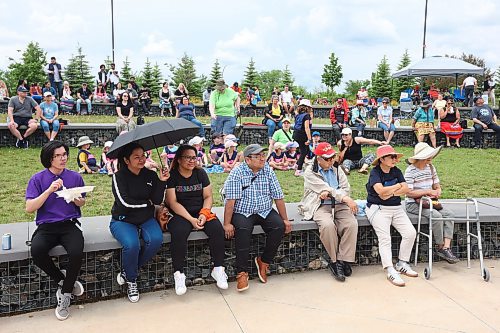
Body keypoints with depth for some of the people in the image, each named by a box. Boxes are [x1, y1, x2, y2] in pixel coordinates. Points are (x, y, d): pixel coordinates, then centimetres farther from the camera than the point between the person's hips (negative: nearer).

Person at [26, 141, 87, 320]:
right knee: (36, 251, -32)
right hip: (46, 226, 0)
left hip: (69, 224, 0)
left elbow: (82, 203, 17)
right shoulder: (37, 179, 3)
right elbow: (30, 208, -5)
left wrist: (77, 200, -8)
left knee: (76, 252, -31)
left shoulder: (75, 177, 7)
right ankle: (62, 280, -4)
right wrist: (49, 190, -16)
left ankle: (65, 292, -6)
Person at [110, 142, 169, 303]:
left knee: (156, 240, -28)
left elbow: (157, 201, -5)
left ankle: (127, 271, -4)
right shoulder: (119, 176, -8)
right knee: (132, 244, -33)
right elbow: (124, 202, -17)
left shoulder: (151, 175, 2)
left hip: (146, 219, 4)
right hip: (123, 220, -3)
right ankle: (131, 280, -3)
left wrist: (162, 181, -18)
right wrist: (147, 203, -7)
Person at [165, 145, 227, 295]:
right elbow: (173, 202, -10)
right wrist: (191, 219, -21)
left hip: (201, 212, 3)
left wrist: (204, 213, -13)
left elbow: (208, 197, 7)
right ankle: (178, 274, -22)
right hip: (180, 214, -3)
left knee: (217, 229, -25)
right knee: (179, 232, -35)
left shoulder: (201, 173, 9)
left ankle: (218, 269, -13)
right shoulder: (171, 176, -3)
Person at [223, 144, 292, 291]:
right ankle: (242, 273, -24)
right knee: (243, 229, -34)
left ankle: (263, 262, -3)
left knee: (279, 226, -22)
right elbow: (230, 200, -15)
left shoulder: (268, 171, 3)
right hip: (242, 213, -4)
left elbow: (278, 197, 5)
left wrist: (285, 219, 2)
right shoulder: (237, 173, -9)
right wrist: (227, 223, -21)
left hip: (265, 212, 4)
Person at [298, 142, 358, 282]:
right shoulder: (310, 172, 1)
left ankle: (343, 260, -14)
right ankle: (334, 260, -14)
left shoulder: (337, 169, 17)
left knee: (352, 223, -25)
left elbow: (346, 188, 7)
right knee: (328, 225, -34)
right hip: (320, 206, -4)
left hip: (339, 205, 4)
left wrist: (329, 193, -12)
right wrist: (346, 198, -23)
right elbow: (325, 188, -11)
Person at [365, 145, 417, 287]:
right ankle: (390, 271, -25)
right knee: (384, 238, -21)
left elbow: (406, 189, 1)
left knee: (410, 233, -8)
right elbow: (381, 191, -23)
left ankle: (402, 264, 5)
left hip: (396, 208, 6)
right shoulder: (375, 172, -7)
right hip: (378, 209, -6)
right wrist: (398, 186, -6)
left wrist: (389, 193, -13)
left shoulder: (396, 171, 11)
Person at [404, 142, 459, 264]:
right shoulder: (410, 170, -13)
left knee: (449, 214, -14)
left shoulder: (431, 167, 10)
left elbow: (437, 187, 15)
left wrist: (437, 193, -10)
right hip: (413, 204, -7)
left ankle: (446, 248, -19)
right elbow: (409, 192, -20)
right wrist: (428, 191, -18)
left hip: (429, 202, 7)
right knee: (436, 215, -28)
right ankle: (440, 247, -10)